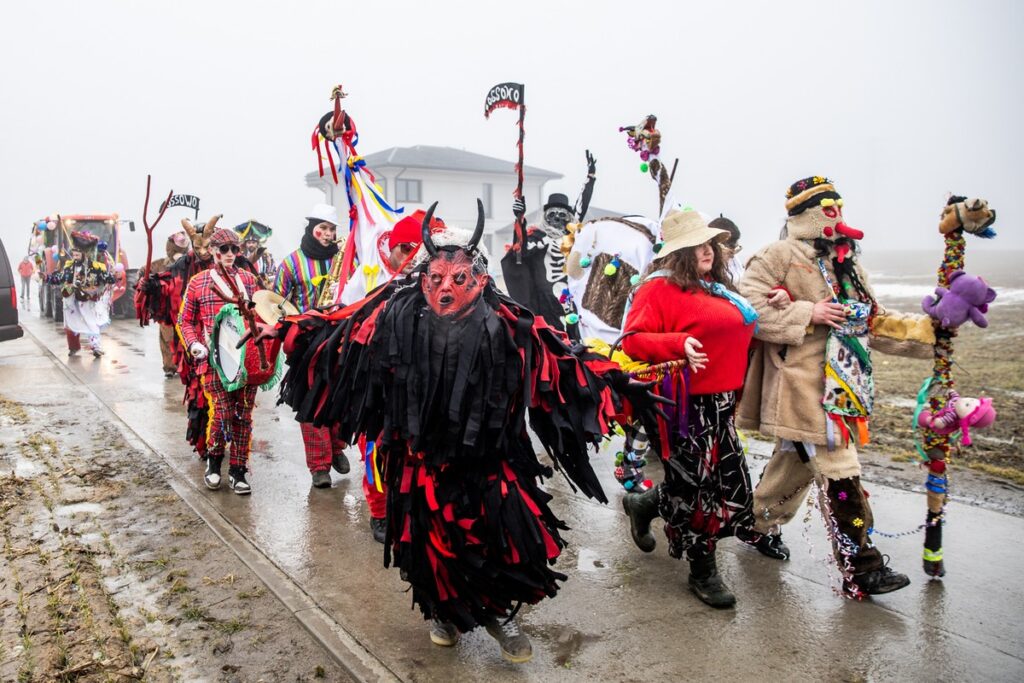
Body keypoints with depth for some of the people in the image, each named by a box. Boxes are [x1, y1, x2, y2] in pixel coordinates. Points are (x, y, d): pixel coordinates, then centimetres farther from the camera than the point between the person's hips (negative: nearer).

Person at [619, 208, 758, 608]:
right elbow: (633, 339, -18)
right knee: (696, 484, 4)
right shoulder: (660, 288, -9)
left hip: (721, 400, 9)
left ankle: (644, 504, 33)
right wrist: (678, 345, -30)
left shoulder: (715, 287, 16)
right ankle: (702, 571, 26)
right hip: (688, 402, -8)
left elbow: (734, 333, 31)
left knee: (726, 482, 10)